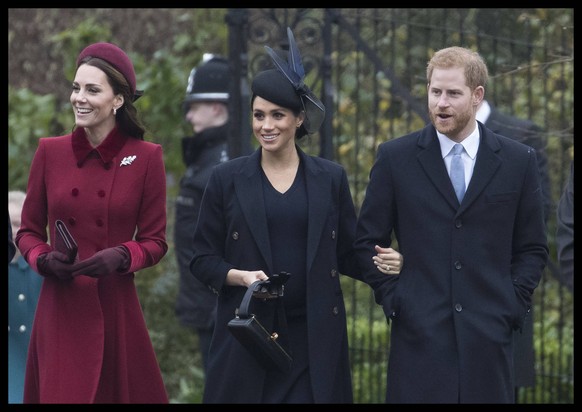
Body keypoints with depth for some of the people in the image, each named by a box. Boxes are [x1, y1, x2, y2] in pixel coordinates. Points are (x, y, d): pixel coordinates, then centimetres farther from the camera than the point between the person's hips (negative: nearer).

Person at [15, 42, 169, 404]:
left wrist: (120, 257, -16)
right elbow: (28, 231, 11)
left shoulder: (146, 157, -2)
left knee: (121, 393, 3)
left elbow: (155, 241, 3)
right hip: (60, 310, 1)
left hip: (116, 310, -1)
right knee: (61, 394, 2)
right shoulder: (50, 152, 3)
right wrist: (44, 260, -10)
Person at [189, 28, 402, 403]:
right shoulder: (227, 179, 4)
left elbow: (349, 254, 9)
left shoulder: (331, 179, 7)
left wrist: (385, 263, -11)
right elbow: (202, 259, 6)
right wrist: (240, 276, -13)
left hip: (315, 337, 1)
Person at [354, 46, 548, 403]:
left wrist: (513, 305, 1)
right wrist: (392, 299, 1)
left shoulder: (519, 161, 7)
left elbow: (533, 248, 12)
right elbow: (368, 241, 9)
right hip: (419, 332, -1)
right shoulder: (396, 158, 4)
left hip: (489, 333, 1)